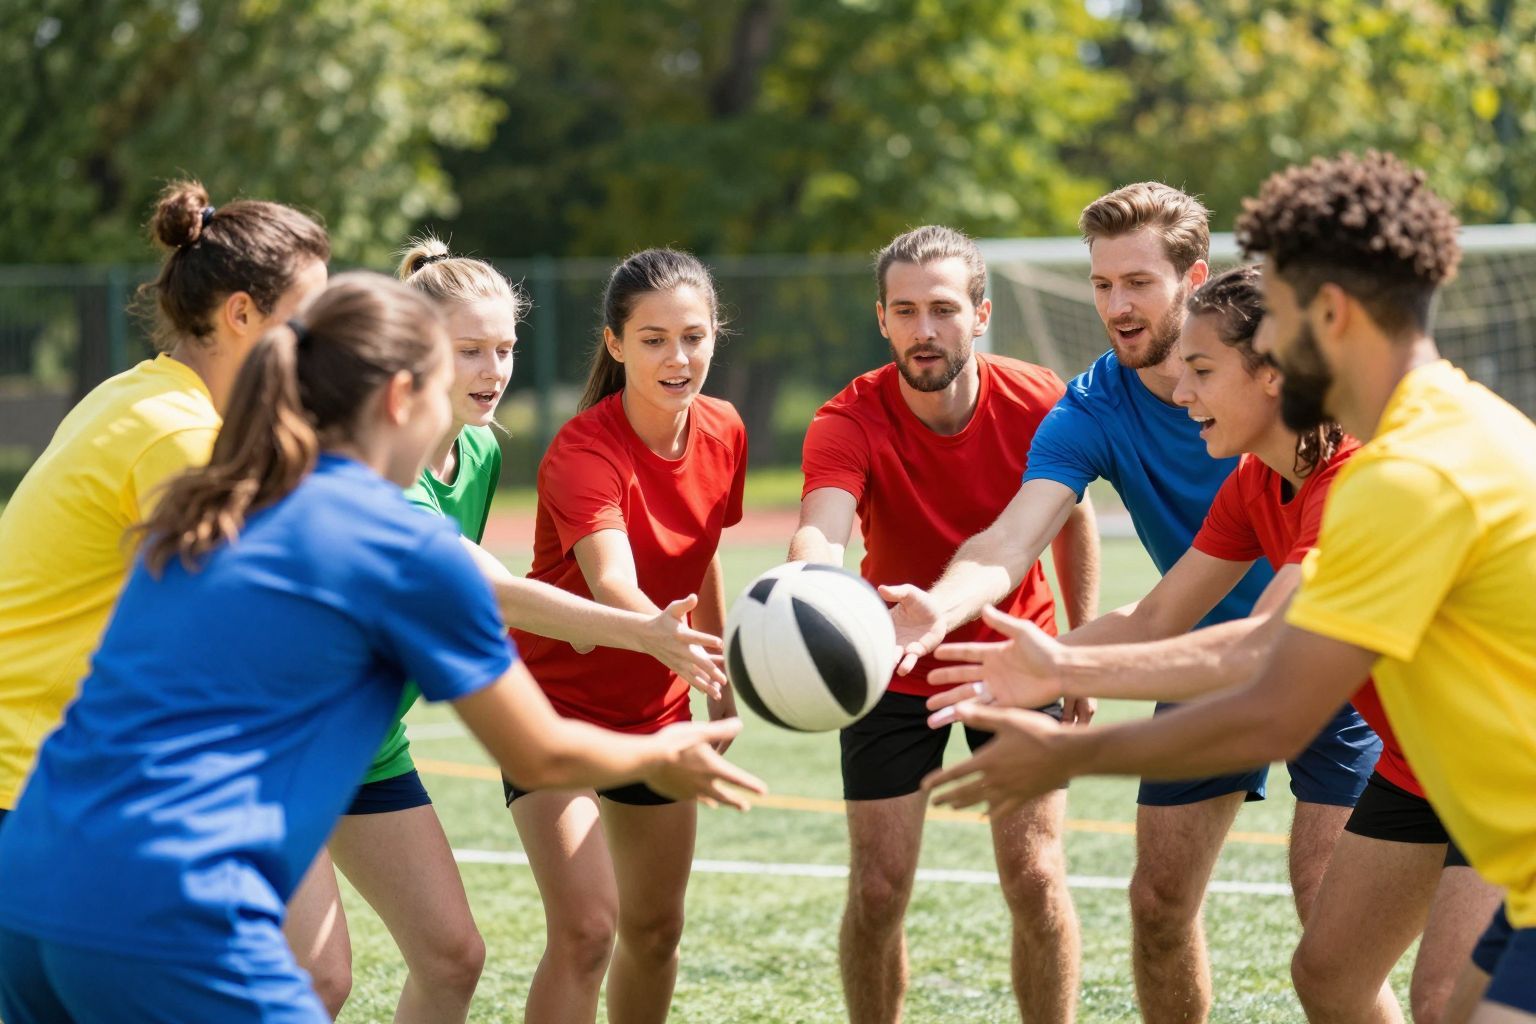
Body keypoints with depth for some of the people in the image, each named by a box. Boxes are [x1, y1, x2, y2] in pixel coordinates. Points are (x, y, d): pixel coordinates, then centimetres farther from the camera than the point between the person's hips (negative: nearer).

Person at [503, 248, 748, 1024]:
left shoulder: (724, 432, -6)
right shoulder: (584, 452, -26)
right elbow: (611, 583, -43)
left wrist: (722, 677, 14)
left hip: (656, 707, 7)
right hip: (557, 698, -7)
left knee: (655, 928, 15)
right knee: (586, 929, -20)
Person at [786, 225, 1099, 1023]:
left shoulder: (1038, 404, -17)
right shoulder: (849, 422, -23)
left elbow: (1073, 515, 3)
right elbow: (820, 531, -43)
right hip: (895, 666, -1)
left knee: (1035, 876, -6)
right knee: (878, 889, -4)